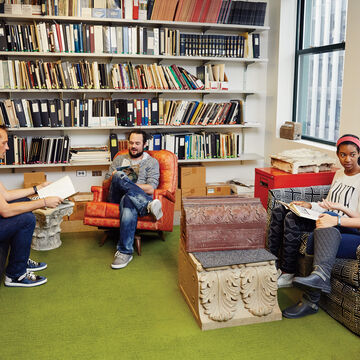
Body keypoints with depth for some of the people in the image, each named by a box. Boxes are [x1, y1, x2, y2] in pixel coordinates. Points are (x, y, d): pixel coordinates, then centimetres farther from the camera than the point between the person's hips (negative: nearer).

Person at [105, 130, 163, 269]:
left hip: (138, 197, -2)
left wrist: (126, 184, -11)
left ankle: (124, 251, -44)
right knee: (119, 176, -32)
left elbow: (151, 189, -1)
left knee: (128, 200, -42)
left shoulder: (152, 162, 14)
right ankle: (148, 205, -45)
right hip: (116, 196, 2)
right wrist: (114, 178, -7)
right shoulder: (120, 159, 26)